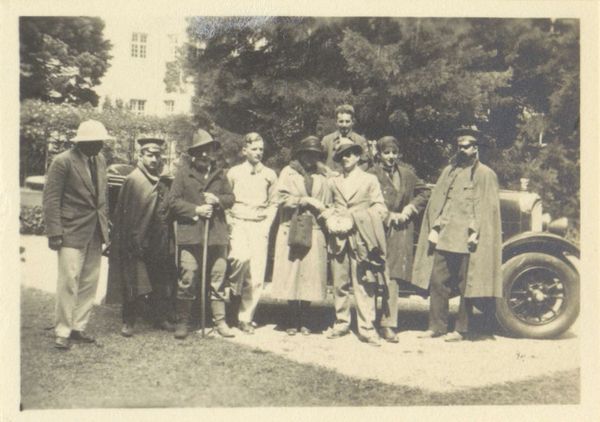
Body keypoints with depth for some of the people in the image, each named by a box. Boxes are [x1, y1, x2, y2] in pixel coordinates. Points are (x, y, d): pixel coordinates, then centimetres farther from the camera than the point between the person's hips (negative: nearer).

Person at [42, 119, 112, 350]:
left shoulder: (99, 161, 9)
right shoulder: (63, 162, -11)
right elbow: (51, 199, -11)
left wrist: (105, 224, 11)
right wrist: (54, 233, -15)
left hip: (95, 232, 7)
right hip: (72, 232, -7)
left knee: (89, 283, 10)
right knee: (68, 282, -5)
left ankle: (79, 327, 21)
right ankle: (62, 332, 7)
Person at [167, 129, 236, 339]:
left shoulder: (220, 174, 14)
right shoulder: (184, 172, 3)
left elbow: (231, 198, 17)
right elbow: (173, 201, 0)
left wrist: (218, 199, -5)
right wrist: (196, 209, -11)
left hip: (217, 234, 3)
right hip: (190, 234, -3)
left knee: (218, 278, 6)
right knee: (187, 280, -3)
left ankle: (220, 320, 16)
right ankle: (183, 321, 9)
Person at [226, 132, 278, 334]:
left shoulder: (269, 175, 8)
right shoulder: (234, 173, 4)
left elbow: (273, 204, 13)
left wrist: (266, 225, 2)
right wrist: (229, 222, -3)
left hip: (260, 226, 2)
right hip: (238, 223, -2)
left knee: (256, 277, -3)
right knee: (243, 256, -30)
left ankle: (246, 318, 9)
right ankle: (234, 289, 0)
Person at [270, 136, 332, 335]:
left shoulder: (320, 178, 17)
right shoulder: (288, 172, 9)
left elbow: (327, 206, 18)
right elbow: (281, 197, -4)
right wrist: (307, 200, -8)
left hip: (314, 233, 2)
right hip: (292, 231, -2)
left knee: (311, 276, -1)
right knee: (291, 274, -3)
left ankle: (303, 320, 10)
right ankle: (292, 320, 8)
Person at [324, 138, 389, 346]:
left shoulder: (370, 180, 11)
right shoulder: (333, 182, 18)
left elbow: (381, 210, 5)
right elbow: (327, 206, 18)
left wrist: (354, 218, -7)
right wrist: (331, 219, -3)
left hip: (361, 238, -3)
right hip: (338, 238, 3)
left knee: (363, 284, -6)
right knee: (339, 284, 4)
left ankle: (366, 328, -3)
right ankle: (341, 323, 15)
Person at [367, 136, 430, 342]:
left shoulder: (407, 174, 13)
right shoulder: (372, 175, -1)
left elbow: (425, 192, 22)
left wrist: (411, 208, 7)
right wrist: (389, 215, -7)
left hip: (402, 232, 3)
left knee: (393, 278, 0)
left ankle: (388, 324, 6)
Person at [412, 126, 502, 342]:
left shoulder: (485, 174, 2)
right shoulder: (449, 171, 16)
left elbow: (487, 208, -5)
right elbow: (436, 201, 14)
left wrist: (475, 233, -13)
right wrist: (434, 228, 4)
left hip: (466, 240, -4)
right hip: (443, 237, 5)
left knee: (465, 286, 1)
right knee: (437, 281, 3)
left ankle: (461, 330, 11)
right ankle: (437, 326, 12)